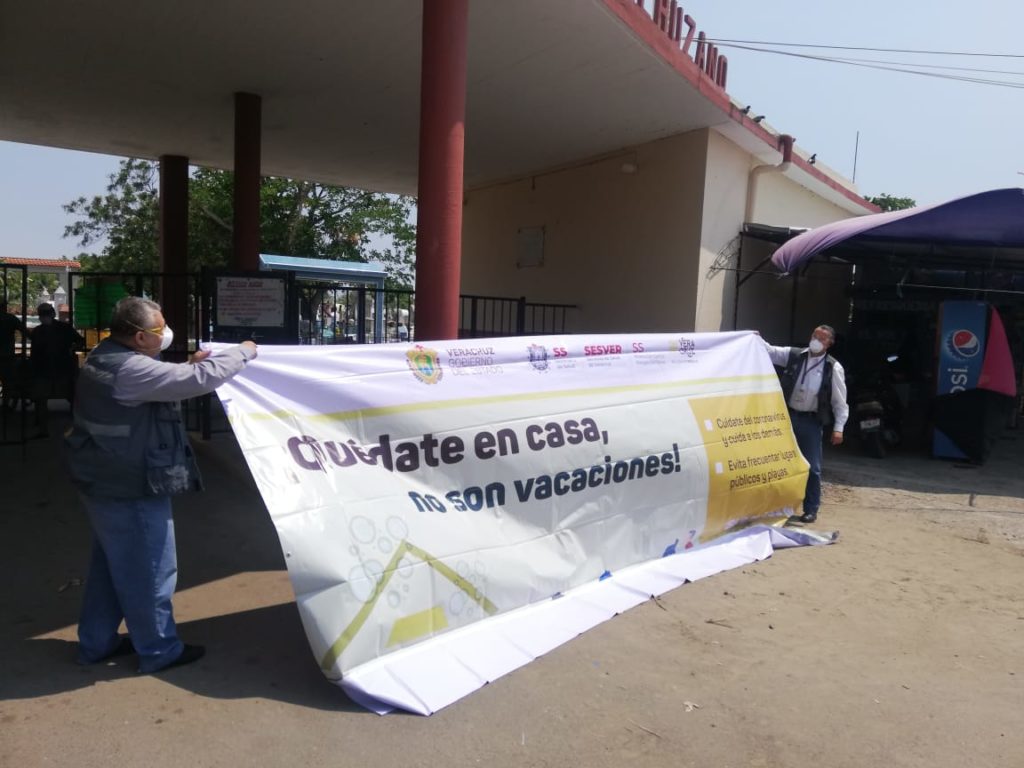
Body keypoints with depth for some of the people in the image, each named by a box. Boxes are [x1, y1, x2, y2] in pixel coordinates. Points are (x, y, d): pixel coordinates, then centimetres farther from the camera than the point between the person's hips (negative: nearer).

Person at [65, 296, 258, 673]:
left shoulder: (105, 358, 6)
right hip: (130, 487, -10)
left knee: (110, 565, 22)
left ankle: (96, 642, 36)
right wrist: (244, 352, -14)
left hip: (106, 481, 10)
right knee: (150, 571, 4)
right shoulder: (130, 369, -26)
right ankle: (159, 650, 19)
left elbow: (161, 381, 20)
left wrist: (190, 365, 6)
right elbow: (199, 380, -27)